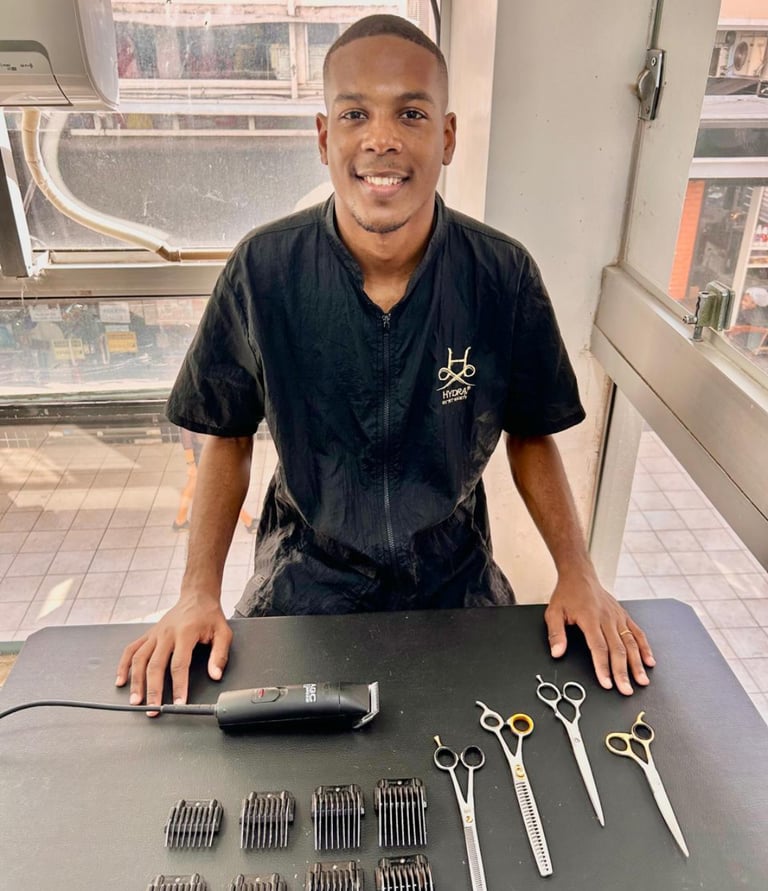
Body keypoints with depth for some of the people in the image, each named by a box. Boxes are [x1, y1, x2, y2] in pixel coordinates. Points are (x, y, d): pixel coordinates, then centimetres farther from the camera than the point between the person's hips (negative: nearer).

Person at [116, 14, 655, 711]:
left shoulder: (505, 276, -15)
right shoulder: (261, 270, -16)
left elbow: (530, 434, -1)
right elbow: (229, 434, -4)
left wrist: (578, 573, -12)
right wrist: (199, 592, -10)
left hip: (454, 575, 1)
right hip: (306, 577, 0)